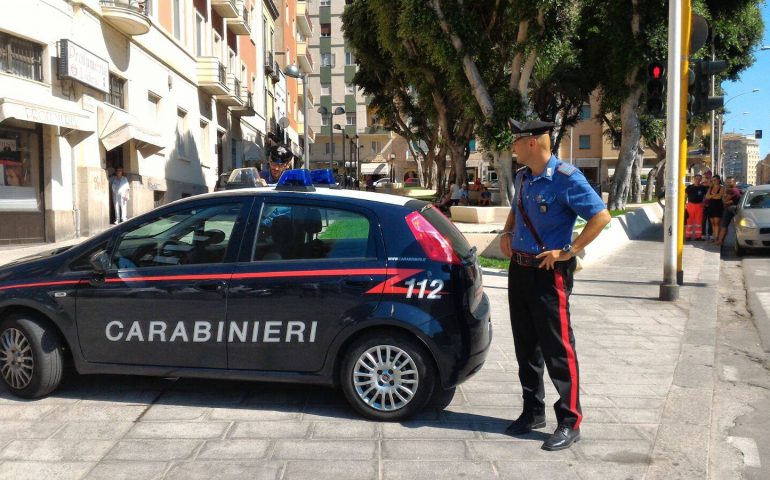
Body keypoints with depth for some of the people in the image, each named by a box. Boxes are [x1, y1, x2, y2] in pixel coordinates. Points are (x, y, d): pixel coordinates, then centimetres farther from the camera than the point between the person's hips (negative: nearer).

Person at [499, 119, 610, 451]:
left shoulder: (566, 178, -14)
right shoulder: (522, 177, 10)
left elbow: (601, 216, -16)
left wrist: (568, 251, -18)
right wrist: (507, 234, 10)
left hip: (549, 272, -8)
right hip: (519, 268, 8)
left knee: (557, 348, -3)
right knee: (526, 345, 14)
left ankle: (569, 423, 8)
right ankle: (532, 412, 27)